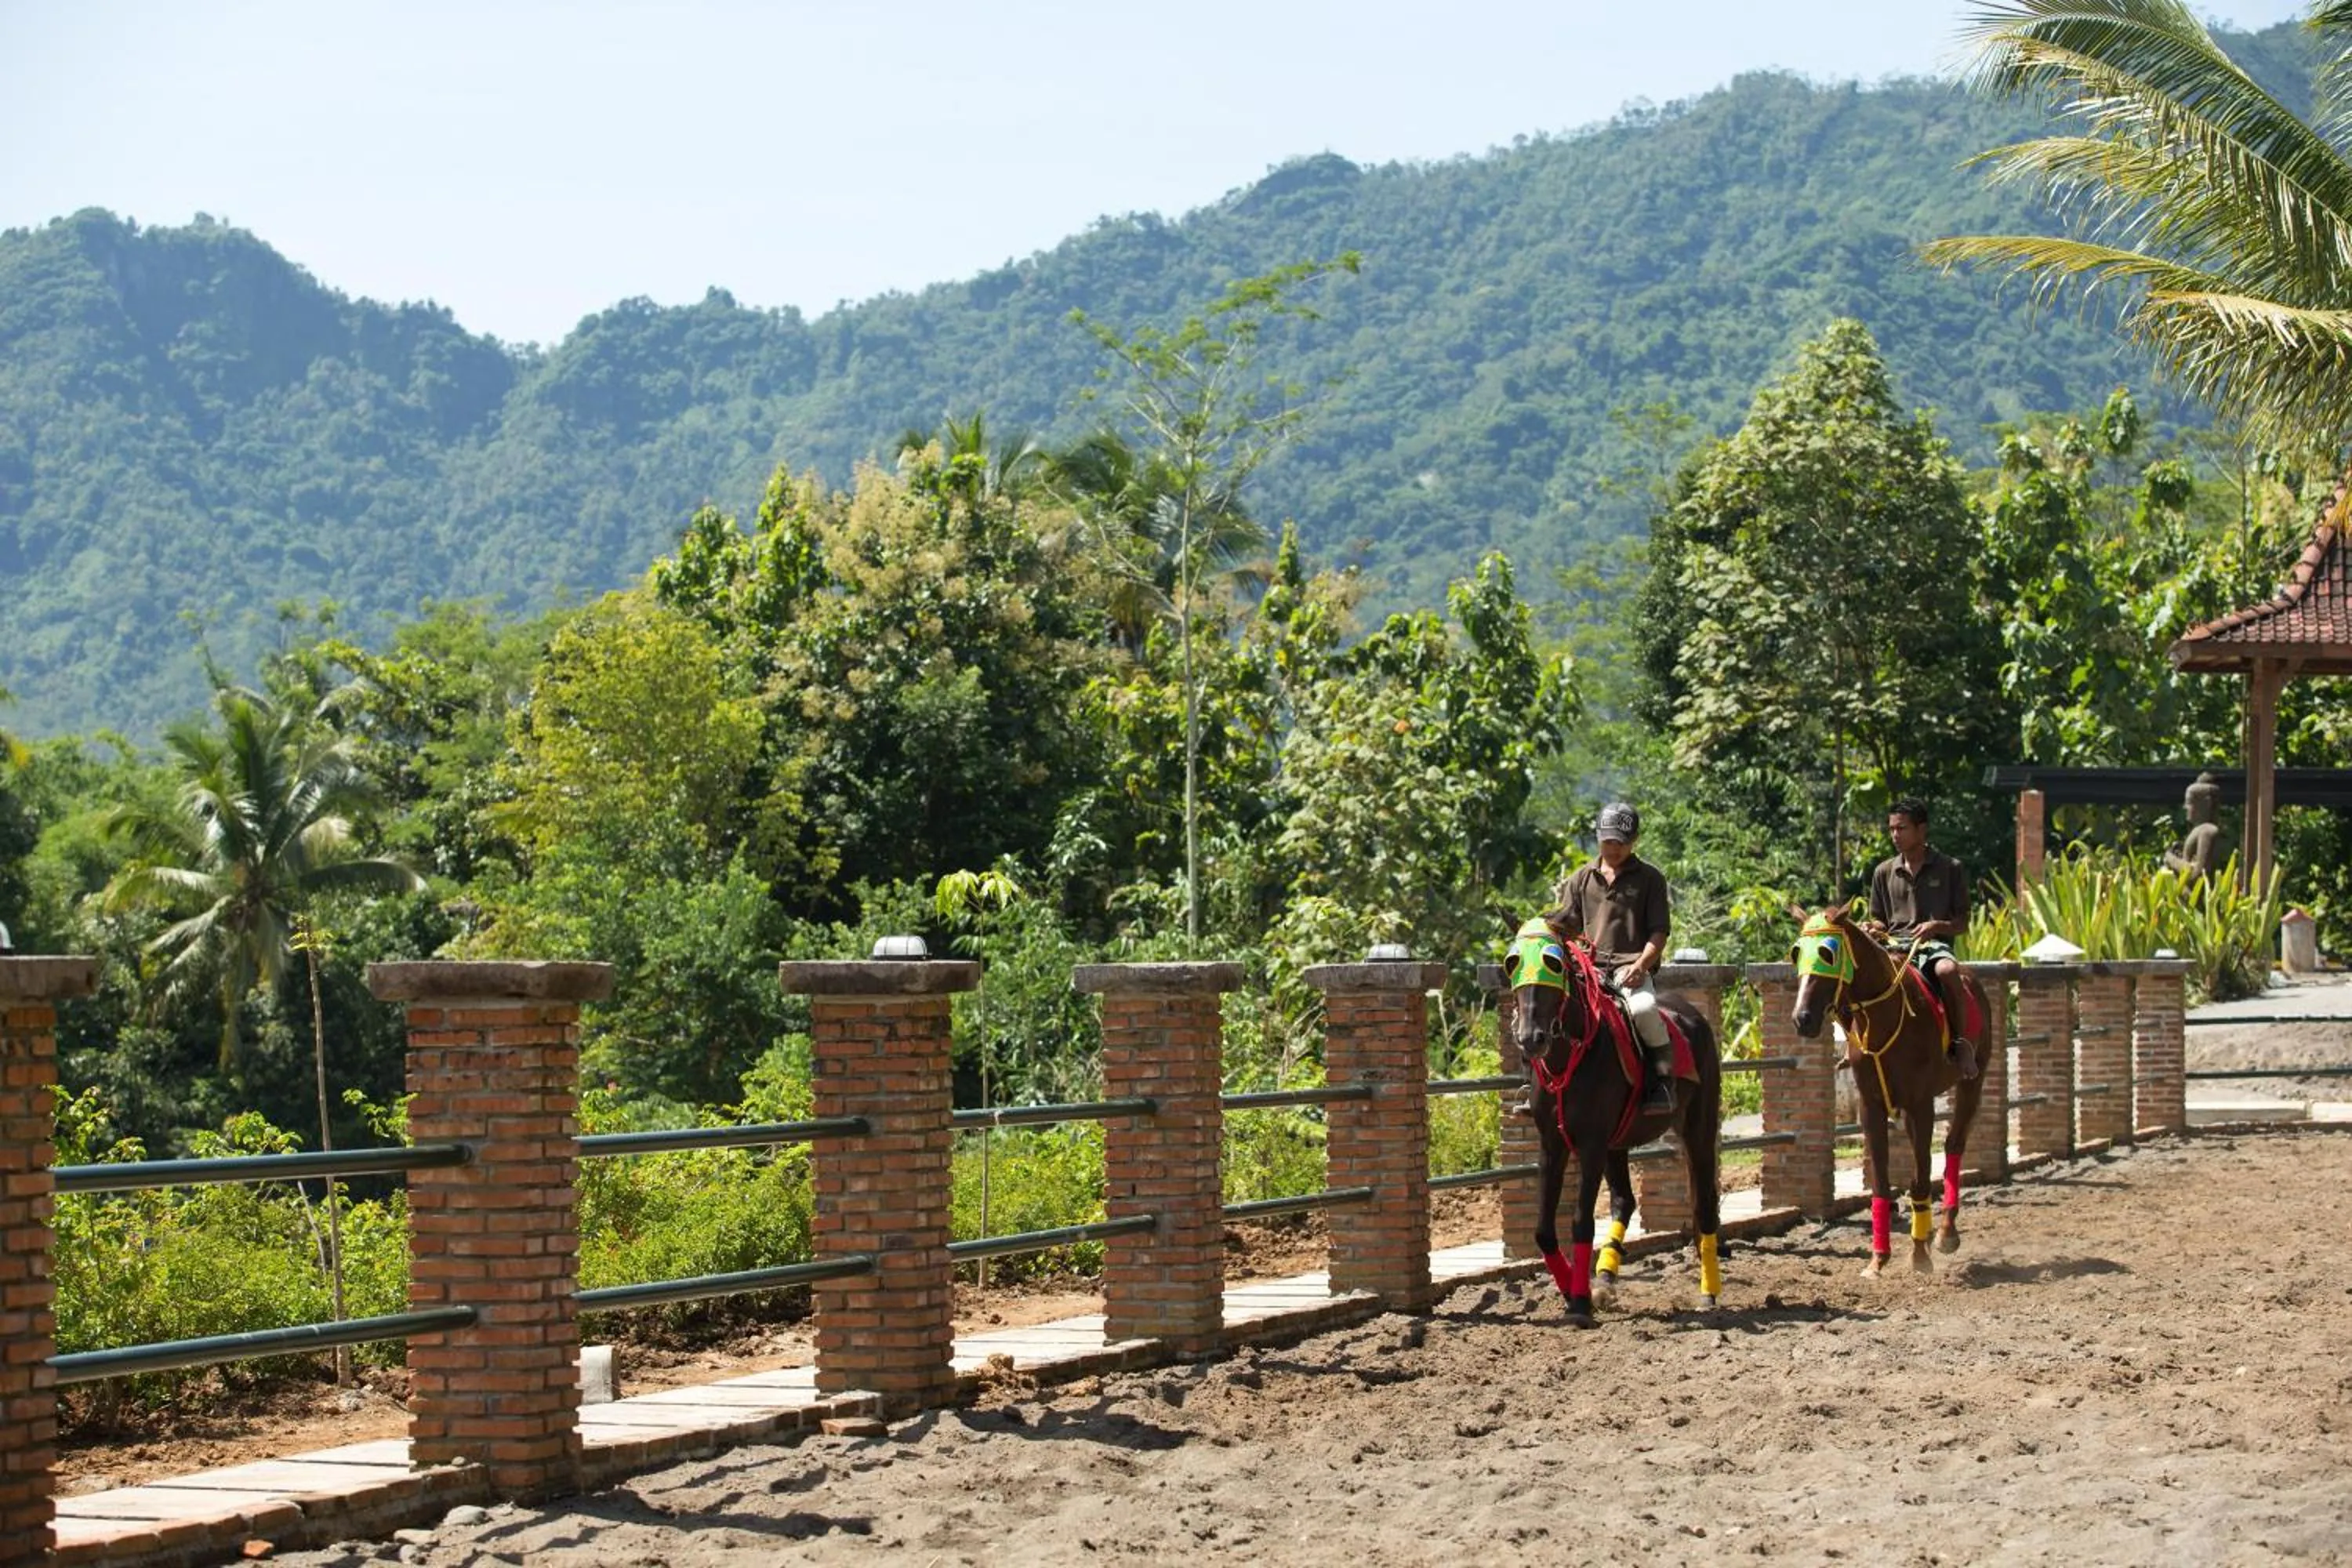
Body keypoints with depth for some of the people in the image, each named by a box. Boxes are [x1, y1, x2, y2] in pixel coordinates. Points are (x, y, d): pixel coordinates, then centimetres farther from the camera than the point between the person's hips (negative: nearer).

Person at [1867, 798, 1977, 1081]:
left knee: (1947, 970, -40)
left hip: (1934, 943, -3)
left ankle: (1961, 1042, -27)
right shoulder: (1884, 872, 16)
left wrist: (1937, 925, -13)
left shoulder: (1950, 869, 7)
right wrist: (1875, 930, -2)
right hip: (1894, 944, 3)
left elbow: (1962, 923, 7)